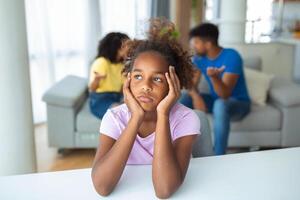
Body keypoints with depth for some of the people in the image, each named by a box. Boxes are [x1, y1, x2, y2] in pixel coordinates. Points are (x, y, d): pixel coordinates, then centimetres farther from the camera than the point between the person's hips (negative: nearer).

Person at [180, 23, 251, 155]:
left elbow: (225, 94, -31)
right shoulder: (199, 58, -5)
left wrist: (213, 77, -50)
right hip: (215, 100, 6)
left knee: (220, 104, -40)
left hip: (238, 102, -6)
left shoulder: (231, 56, -24)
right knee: (183, 98, -15)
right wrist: (196, 96, -29)